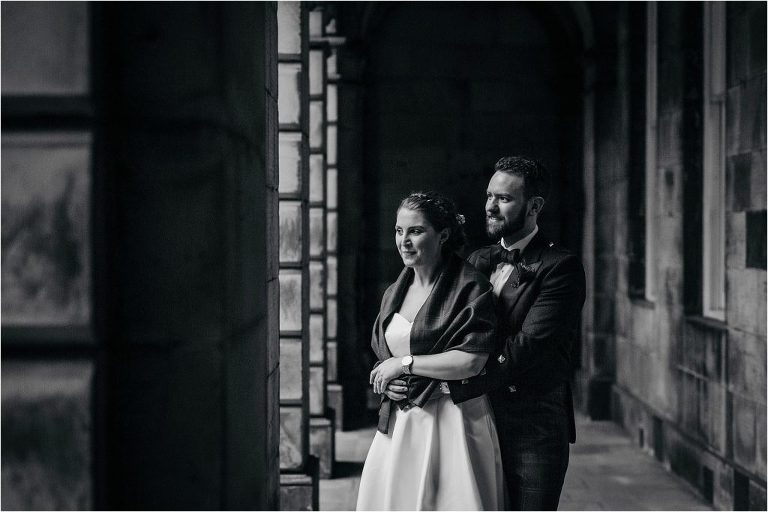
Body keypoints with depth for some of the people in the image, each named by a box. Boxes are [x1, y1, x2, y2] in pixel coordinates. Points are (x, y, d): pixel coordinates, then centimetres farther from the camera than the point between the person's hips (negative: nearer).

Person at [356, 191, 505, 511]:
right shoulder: (395, 293, 14)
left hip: (453, 422, -6)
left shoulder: (470, 287, -8)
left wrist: (404, 363, -11)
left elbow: (471, 361, -18)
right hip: (399, 423, 6)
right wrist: (385, 383, -2)